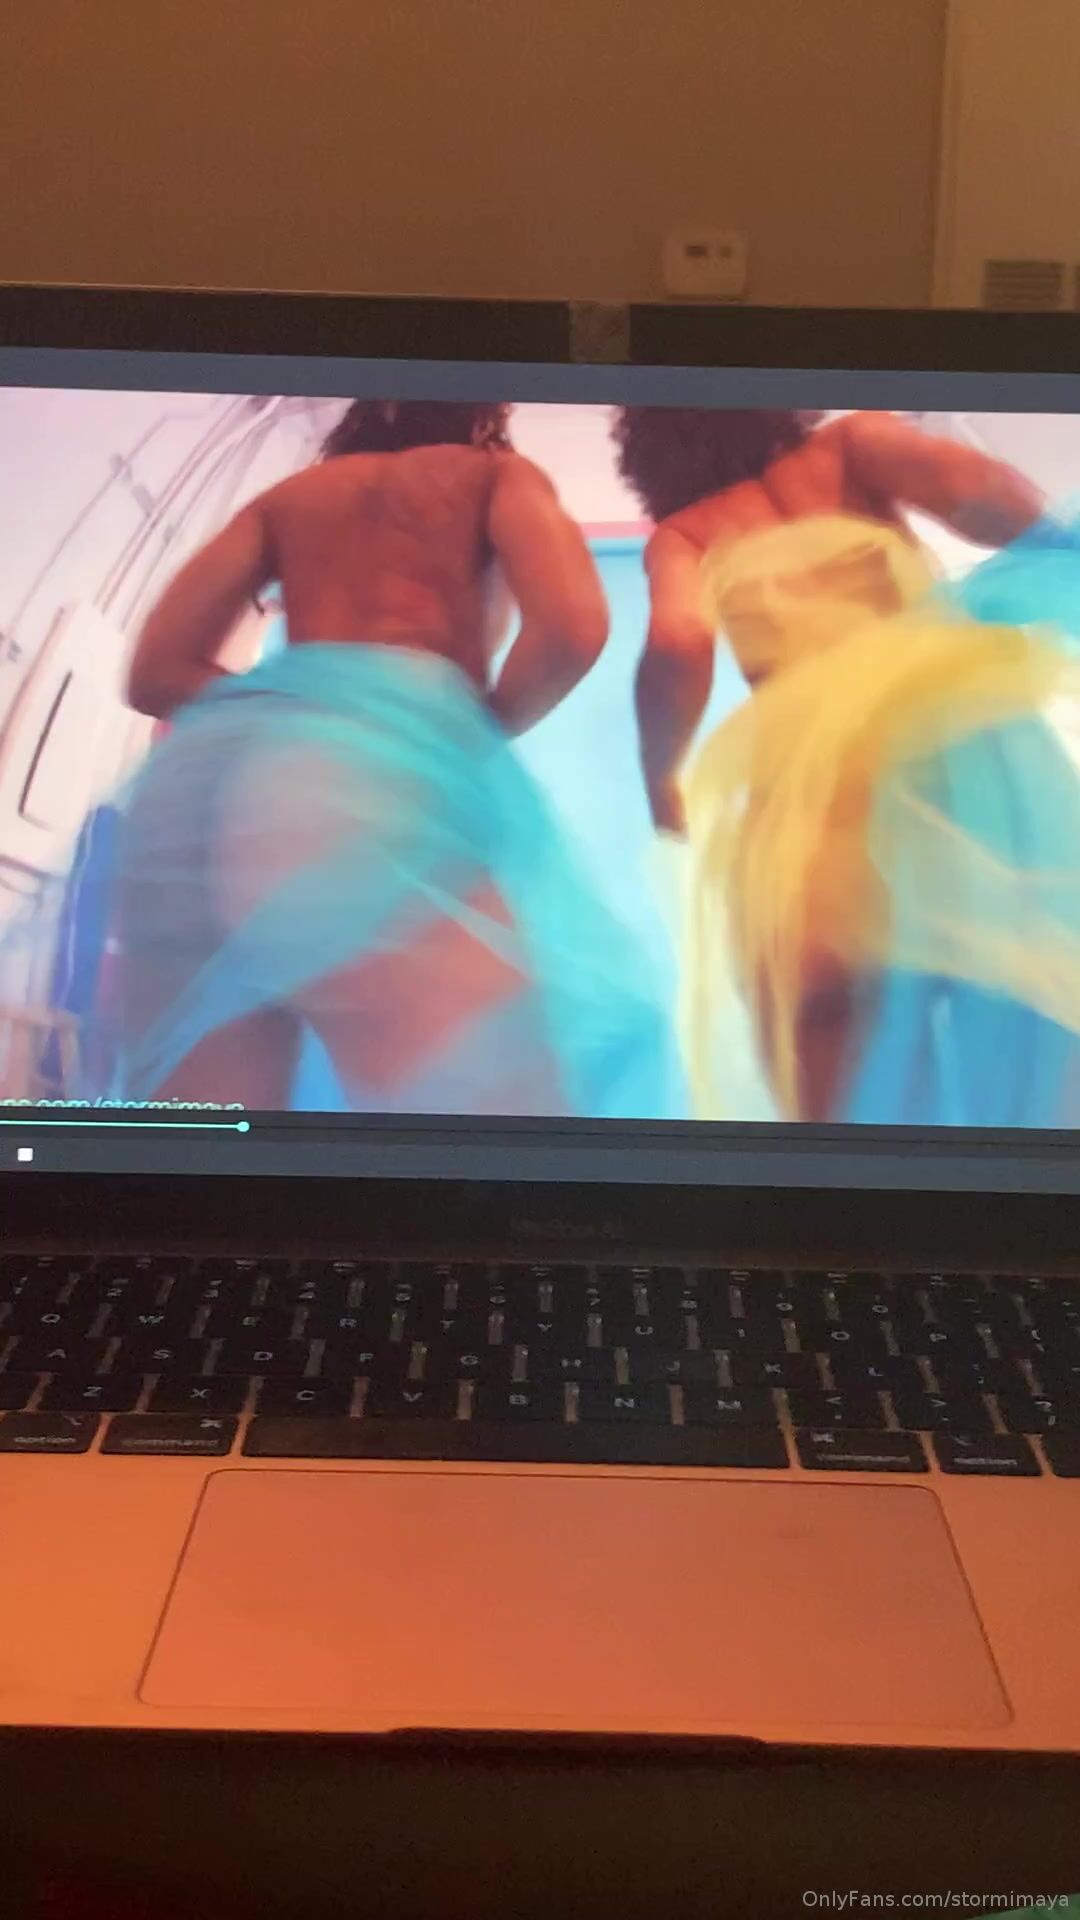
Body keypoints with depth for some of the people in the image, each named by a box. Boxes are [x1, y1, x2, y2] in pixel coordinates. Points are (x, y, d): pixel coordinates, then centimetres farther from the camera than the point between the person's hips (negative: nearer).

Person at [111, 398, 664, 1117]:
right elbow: (572, 626, 2)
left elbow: (156, 672, 21)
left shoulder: (287, 495, 33)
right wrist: (484, 728, 18)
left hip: (198, 767, 6)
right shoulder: (500, 473, 23)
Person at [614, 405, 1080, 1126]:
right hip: (969, 721, 1)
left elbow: (679, 644, 3)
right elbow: (971, 482, 5)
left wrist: (661, 782, 18)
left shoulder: (679, 535, 26)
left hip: (807, 761, -1)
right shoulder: (849, 443, 27)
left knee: (843, 1084, -1)